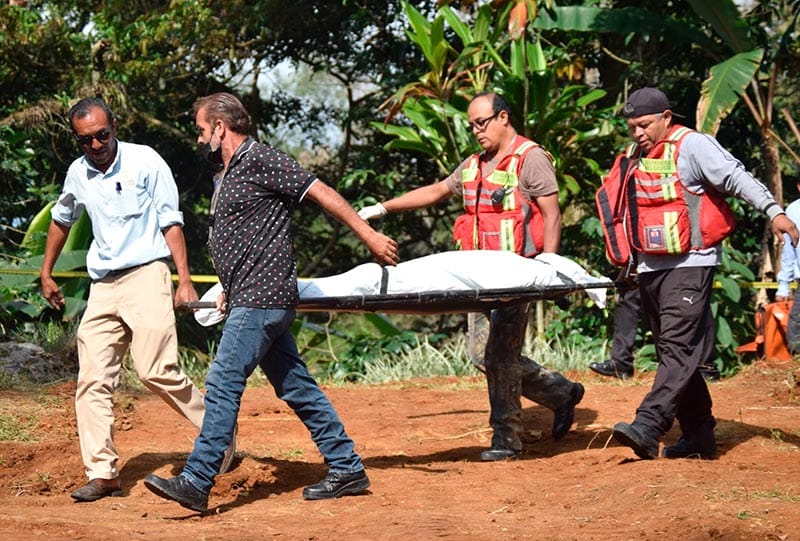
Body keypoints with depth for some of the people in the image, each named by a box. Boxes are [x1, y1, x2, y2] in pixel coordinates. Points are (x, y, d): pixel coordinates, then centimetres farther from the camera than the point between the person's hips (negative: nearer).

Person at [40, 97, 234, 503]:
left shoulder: (146, 161, -3)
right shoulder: (77, 174, 10)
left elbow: (170, 222, -3)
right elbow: (61, 220, 29)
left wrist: (184, 281, -10)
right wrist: (46, 274, 31)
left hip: (146, 275, -5)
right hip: (102, 287, 5)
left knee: (156, 371, -17)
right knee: (92, 380, -4)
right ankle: (103, 474, -2)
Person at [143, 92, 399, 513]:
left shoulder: (261, 161, -10)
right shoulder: (228, 174, 20)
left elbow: (321, 193, -11)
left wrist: (369, 236, -12)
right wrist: (229, 291, 20)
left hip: (261, 300, -10)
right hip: (250, 301, 10)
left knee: (223, 384, -13)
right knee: (296, 387, 11)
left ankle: (196, 484, -15)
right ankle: (347, 469, 15)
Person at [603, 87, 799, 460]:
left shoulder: (692, 146, -7)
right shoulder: (633, 158, 14)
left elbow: (735, 177, -18)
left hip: (690, 264, -8)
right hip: (650, 268, 8)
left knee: (678, 347, -16)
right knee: (672, 352, 9)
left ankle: (647, 429, -28)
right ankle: (698, 435, 14)